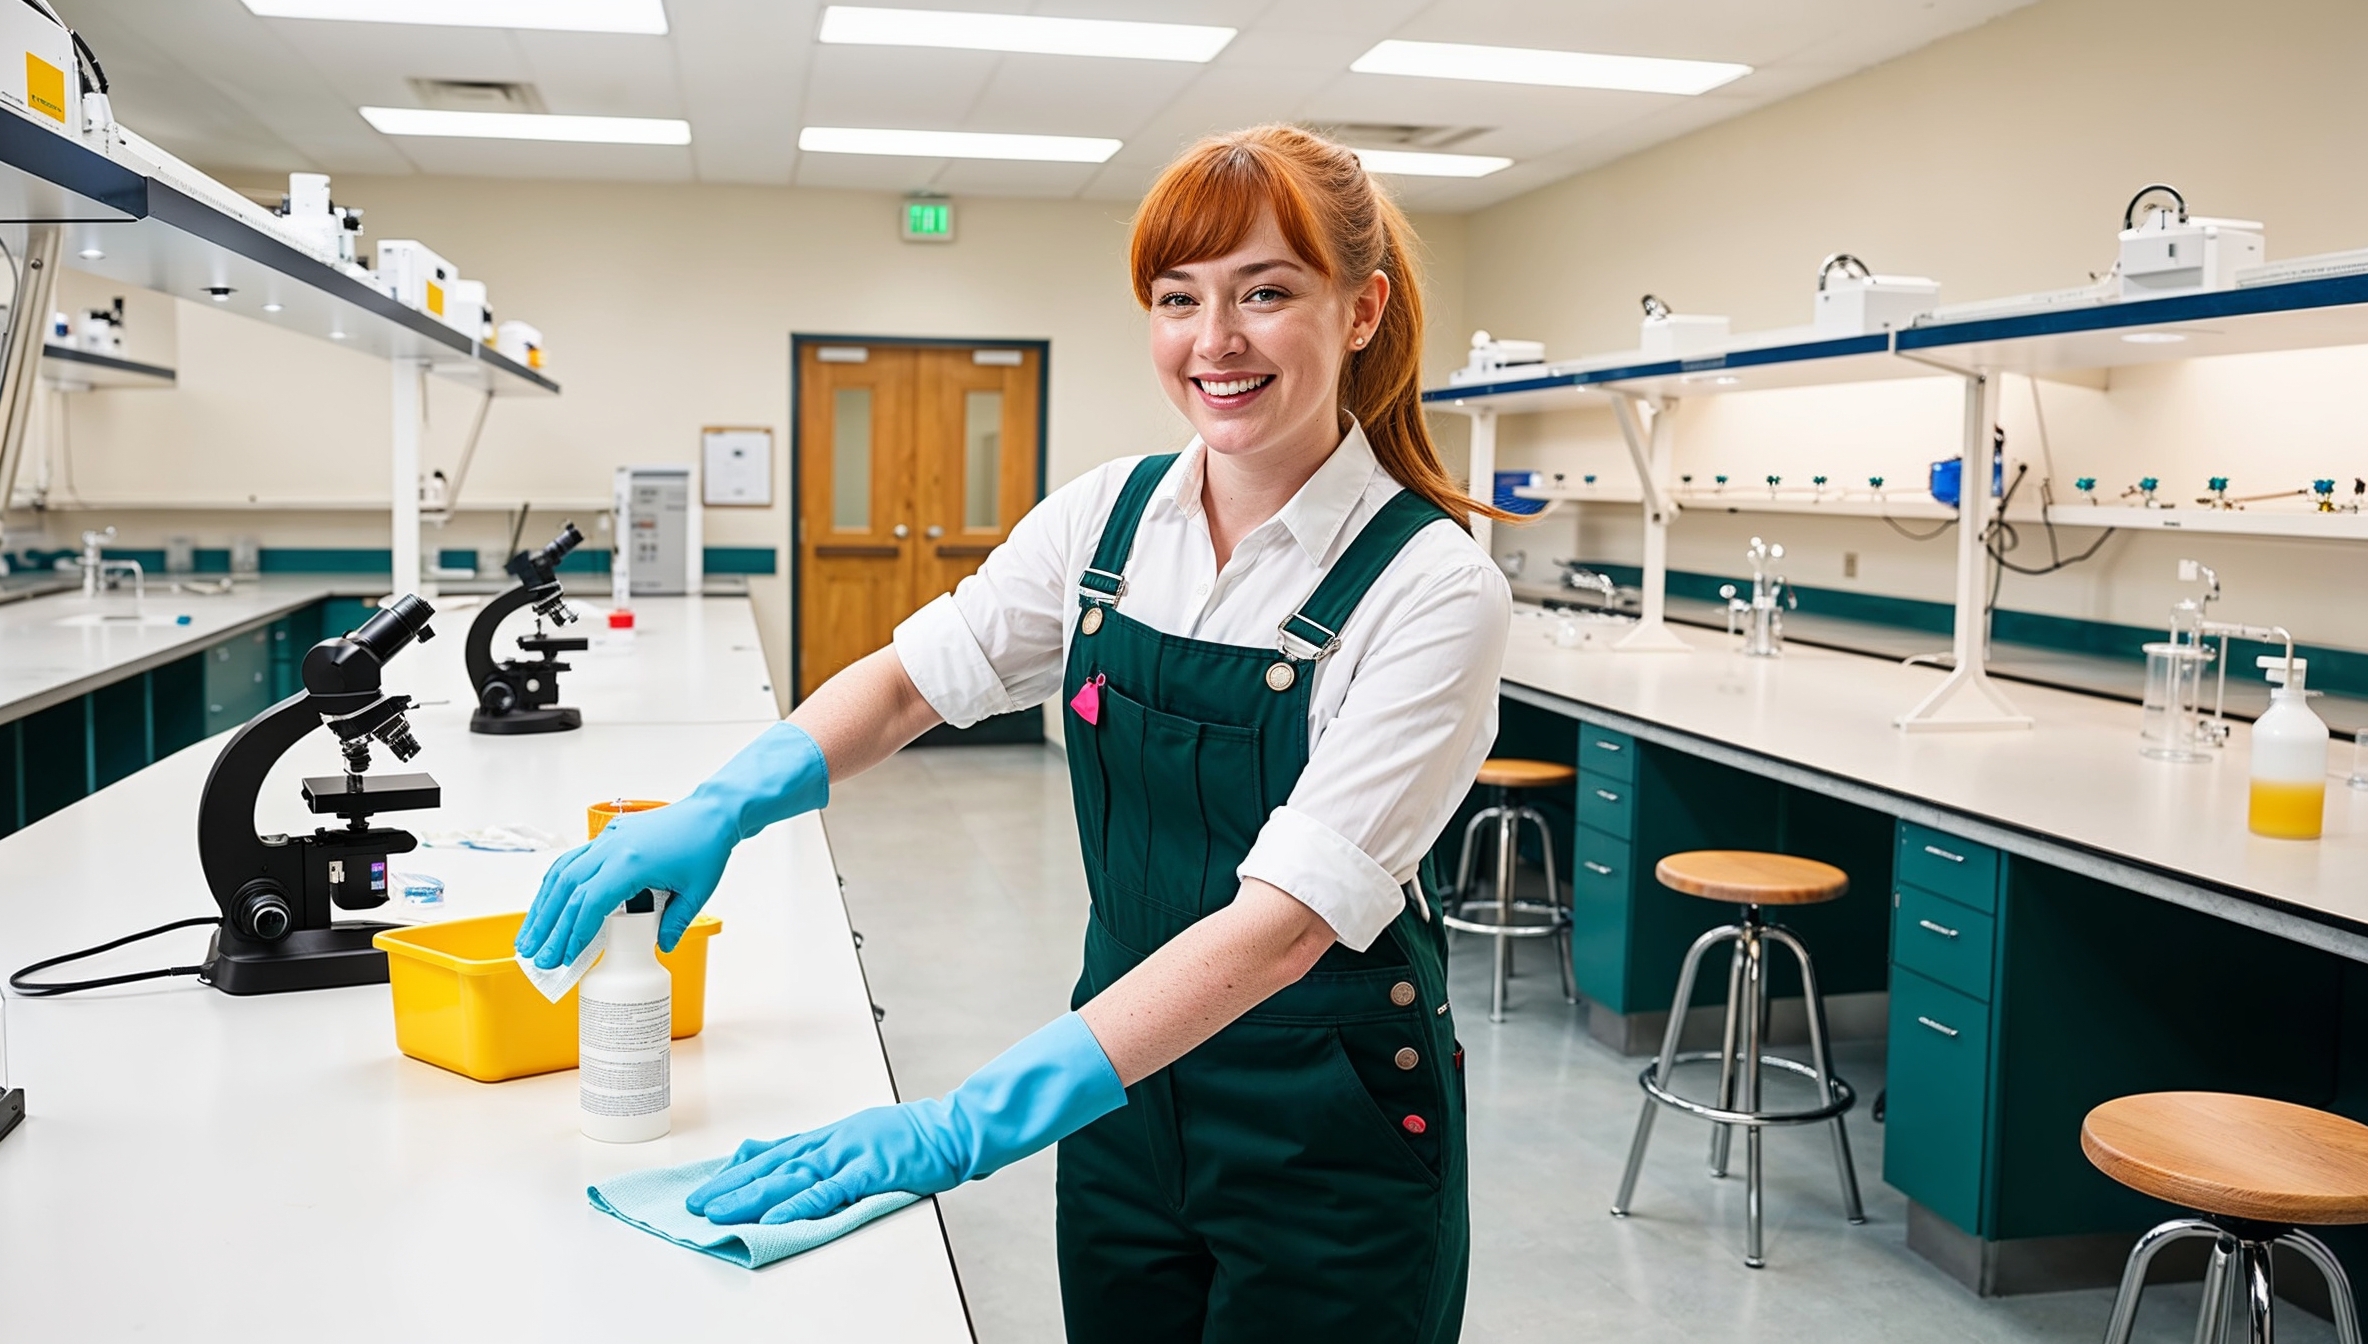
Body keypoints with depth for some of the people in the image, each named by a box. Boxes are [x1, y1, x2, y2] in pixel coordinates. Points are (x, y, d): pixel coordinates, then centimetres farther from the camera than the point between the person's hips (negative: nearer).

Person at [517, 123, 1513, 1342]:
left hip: (1328, 1140, -4)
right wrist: (719, 809, -16)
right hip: (1127, 1096, 5)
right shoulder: (1109, 517, -3)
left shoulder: (1431, 586, -20)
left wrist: (976, 1124, -36)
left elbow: (1291, 911, -28)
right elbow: (917, 676, 4)